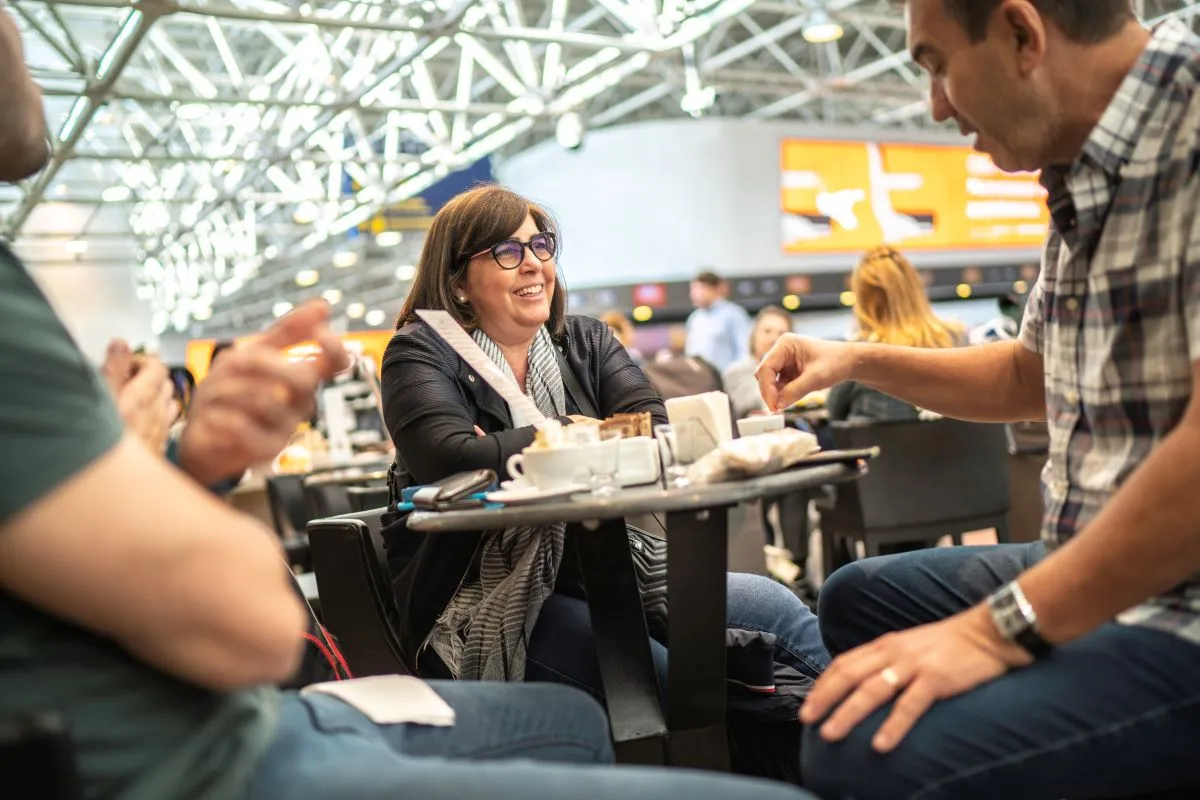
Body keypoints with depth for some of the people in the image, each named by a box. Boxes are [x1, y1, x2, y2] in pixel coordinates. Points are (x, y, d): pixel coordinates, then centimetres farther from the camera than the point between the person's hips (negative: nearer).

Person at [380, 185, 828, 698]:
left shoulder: (587, 341, 12)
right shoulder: (421, 352, -1)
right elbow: (451, 458, -21)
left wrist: (510, 454, -19)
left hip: (598, 572, 5)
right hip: (481, 604, -5)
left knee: (771, 604, -14)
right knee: (672, 676, -27)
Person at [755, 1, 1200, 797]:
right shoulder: (1087, 184, 9)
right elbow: (1031, 374, 24)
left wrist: (1001, 629, -24)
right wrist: (857, 360, 19)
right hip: (1101, 569, 9)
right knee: (859, 599, 23)